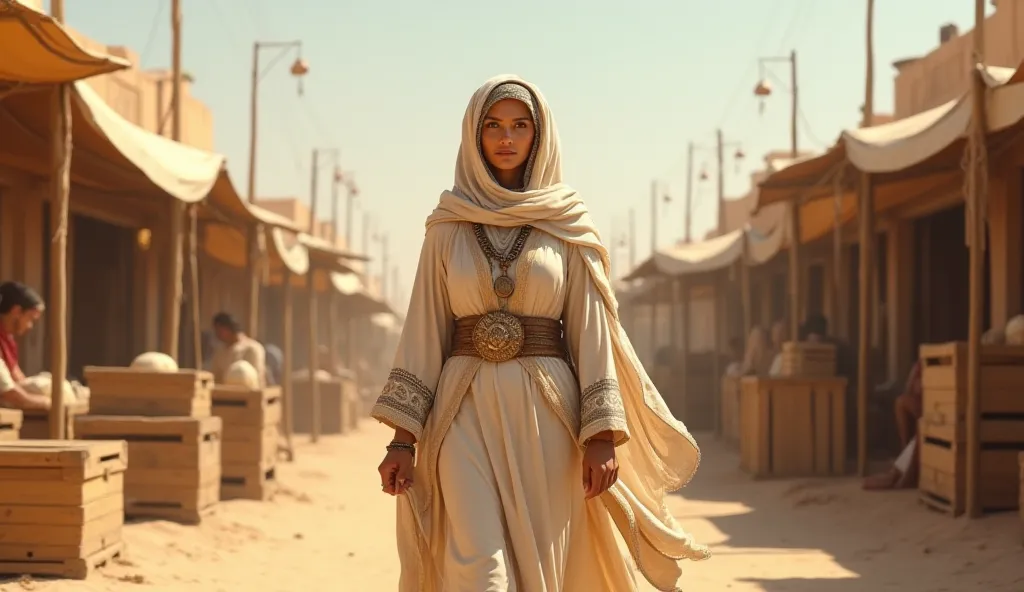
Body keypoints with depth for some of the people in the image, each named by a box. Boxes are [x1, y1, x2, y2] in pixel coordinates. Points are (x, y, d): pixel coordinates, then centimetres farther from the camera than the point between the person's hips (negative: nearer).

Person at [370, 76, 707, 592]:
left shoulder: (568, 226, 5)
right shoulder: (448, 227, 7)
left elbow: (589, 328, 2)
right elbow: (424, 327, 4)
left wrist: (602, 434, -7)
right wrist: (402, 435, -3)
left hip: (545, 413, 1)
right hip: (467, 412, 0)